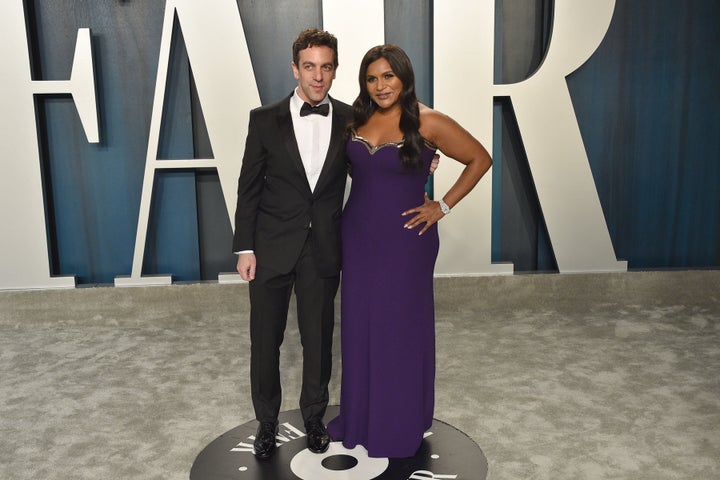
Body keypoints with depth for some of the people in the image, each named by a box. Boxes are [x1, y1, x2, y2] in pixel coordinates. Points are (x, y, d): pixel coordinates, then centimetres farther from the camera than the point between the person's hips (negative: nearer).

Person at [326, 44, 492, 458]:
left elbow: (480, 159, -5)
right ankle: (361, 413, 31)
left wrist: (443, 207, -8)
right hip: (359, 235, 5)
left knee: (401, 326, 6)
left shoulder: (428, 123, -11)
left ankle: (402, 424, 26)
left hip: (405, 238, -5)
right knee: (360, 324, 12)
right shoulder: (358, 119, 4)